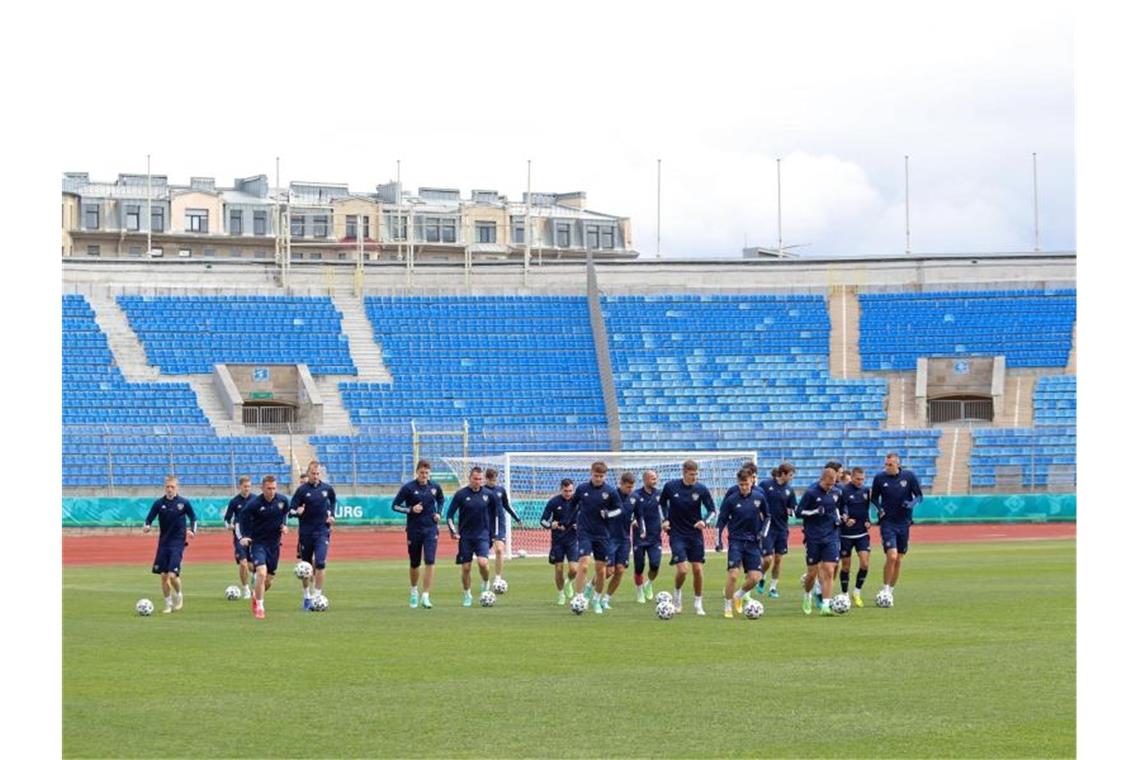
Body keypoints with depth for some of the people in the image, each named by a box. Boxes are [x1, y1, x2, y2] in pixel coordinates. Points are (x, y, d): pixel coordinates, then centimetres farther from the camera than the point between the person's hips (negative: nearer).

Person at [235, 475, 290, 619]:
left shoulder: (282, 501, -5)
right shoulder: (254, 504, -17)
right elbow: (239, 521, -10)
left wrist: (284, 525, 0)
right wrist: (241, 538, -24)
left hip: (274, 543, 4)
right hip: (257, 543, -4)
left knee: (269, 580, 10)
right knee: (262, 572, -23)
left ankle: (256, 596, 41)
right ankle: (259, 607, -12)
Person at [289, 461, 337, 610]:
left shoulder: (327, 489, 2)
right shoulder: (301, 490, -5)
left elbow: (333, 501, 25)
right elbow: (291, 511, -6)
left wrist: (332, 515, 10)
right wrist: (297, 512, -28)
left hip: (322, 532, 0)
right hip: (306, 533, 0)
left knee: (320, 563, -16)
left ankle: (317, 595, -14)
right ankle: (306, 596, 25)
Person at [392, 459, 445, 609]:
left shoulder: (434, 486, 1)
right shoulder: (408, 487, -9)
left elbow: (440, 500, 21)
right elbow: (395, 505, -4)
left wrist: (439, 513, 4)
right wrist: (410, 509, -18)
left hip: (431, 529, 1)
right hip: (414, 530, -1)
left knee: (430, 561, -14)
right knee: (414, 563, 10)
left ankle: (426, 596, -11)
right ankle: (414, 591, 37)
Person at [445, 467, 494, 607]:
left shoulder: (488, 494, 1)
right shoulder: (461, 494, -5)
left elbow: (492, 513, 14)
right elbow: (450, 514, 1)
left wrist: (492, 534, 14)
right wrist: (453, 531, -10)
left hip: (482, 535, 0)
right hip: (465, 536, 0)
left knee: (483, 562, -20)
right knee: (466, 567, 2)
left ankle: (486, 585, 7)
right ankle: (467, 595, 19)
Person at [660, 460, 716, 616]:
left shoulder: (701, 489, -7)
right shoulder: (670, 486, -8)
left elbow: (712, 510, 1)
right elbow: (663, 503, 12)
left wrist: (705, 521, -18)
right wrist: (666, 519, -1)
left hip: (695, 535, 2)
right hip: (677, 534, -2)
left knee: (698, 569, 0)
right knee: (683, 569, -13)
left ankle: (698, 603, 15)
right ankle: (677, 593, 17)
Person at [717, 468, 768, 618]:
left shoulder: (759, 497, 0)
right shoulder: (731, 499, -6)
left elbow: (766, 516, 16)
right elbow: (722, 520, 0)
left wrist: (762, 531, 5)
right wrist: (718, 539, -7)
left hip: (753, 542, 3)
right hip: (736, 541, -3)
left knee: (754, 578, -4)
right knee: (733, 575, -15)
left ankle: (738, 596, 25)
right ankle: (728, 607, 0)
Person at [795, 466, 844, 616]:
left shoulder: (837, 493, 4)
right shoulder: (811, 493, -10)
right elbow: (799, 512, -6)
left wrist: (839, 517, 6)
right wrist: (815, 512, -19)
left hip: (831, 537, 3)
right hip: (813, 538, -3)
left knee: (829, 571, -8)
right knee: (813, 572, 4)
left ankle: (825, 606, -8)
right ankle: (807, 595, 35)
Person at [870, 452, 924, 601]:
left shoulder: (909, 476, -4)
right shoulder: (880, 478, -4)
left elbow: (919, 495, 4)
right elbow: (874, 498, 10)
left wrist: (912, 503, -17)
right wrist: (879, 508, -10)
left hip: (904, 523, 2)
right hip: (887, 523, -2)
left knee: (899, 560, 7)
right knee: (892, 556, -17)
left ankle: (891, 589, 23)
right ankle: (885, 589, -4)